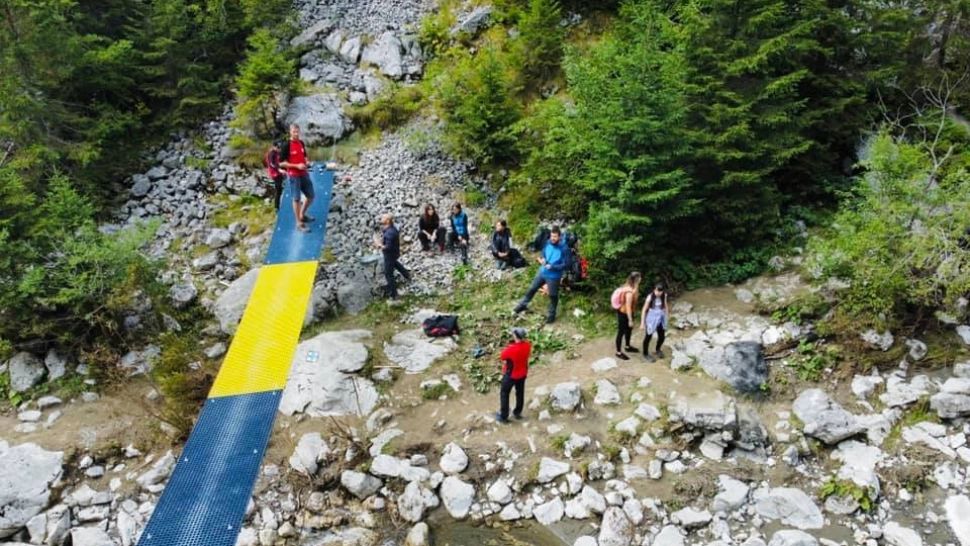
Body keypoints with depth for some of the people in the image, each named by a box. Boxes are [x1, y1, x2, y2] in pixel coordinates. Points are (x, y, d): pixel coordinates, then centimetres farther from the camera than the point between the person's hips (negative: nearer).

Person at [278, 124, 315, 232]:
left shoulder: (301, 143, 7)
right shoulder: (286, 145, -12)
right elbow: (282, 163, -13)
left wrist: (307, 162, -1)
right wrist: (297, 166, -20)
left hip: (304, 174, 7)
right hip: (294, 175, -7)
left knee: (310, 196, 13)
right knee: (297, 199, 0)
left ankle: (302, 215, 34)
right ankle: (299, 223, 9)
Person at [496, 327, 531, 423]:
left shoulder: (511, 349, -34)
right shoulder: (527, 345, -17)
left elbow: (502, 356, -16)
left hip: (510, 375, -5)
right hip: (522, 373, 5)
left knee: (504, 394, 13)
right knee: (520, 393, 23)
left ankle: (503, 416, 22)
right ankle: (517, 413, 40)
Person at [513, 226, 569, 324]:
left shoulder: (564, 249, -22)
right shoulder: (548, 243, -6)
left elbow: (565, 265, -20)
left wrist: (552, 266, -28)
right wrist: (542, 259, -11)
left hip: (554, 276, -5)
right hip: (542, 272, 6)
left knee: (553, 296, 11)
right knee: (532, 289, 18)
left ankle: (551, 315, 31)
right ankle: (522, 305, 37)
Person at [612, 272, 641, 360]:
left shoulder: (628, 287, -1)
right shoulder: (630, 292, -32)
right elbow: (628, 307, -28)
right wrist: (630, 320, -21)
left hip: (625, 312, 10)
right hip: (623, 314, -10)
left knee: (629, 329, 26)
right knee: (621, 332, 6)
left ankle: (628, 346, 47)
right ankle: (618, 352, 21)